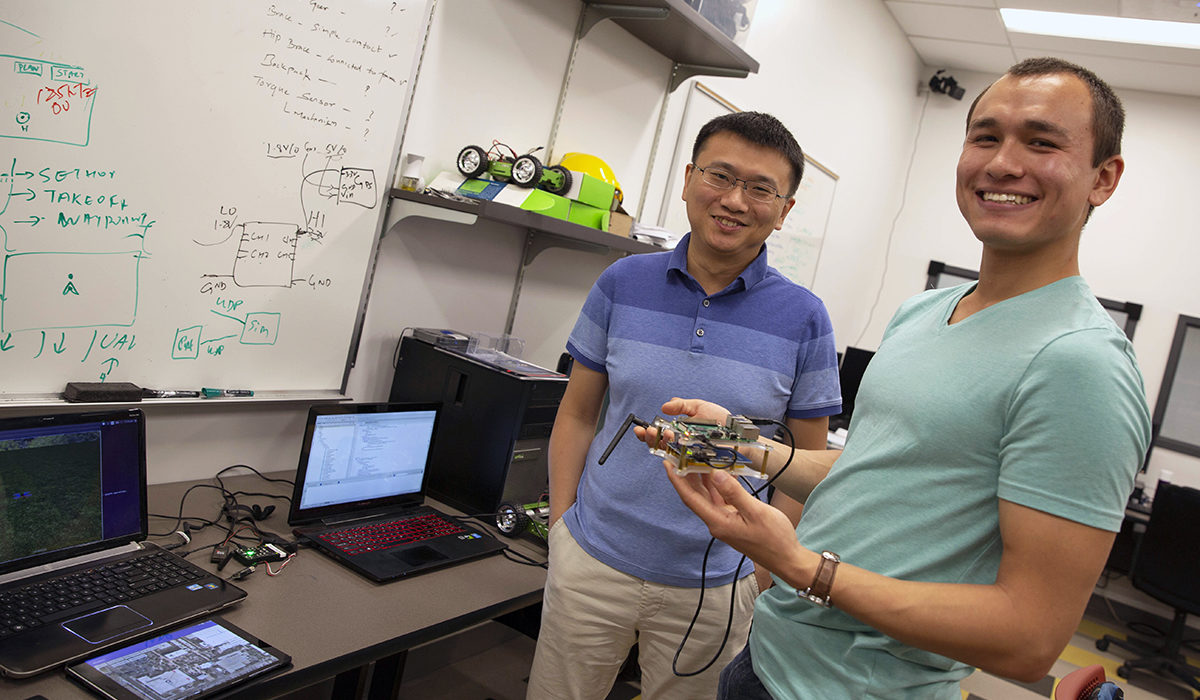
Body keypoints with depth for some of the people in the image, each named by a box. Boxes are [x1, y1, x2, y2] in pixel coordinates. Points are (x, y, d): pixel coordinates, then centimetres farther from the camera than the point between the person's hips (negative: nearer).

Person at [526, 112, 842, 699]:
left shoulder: (803, 319, -6)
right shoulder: (622, 283, -2)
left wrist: (764, 583, -4)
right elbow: (577, 415, 4)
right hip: (592, 560, 2)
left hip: (712, 586, -1)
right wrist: (561, 528, 0)